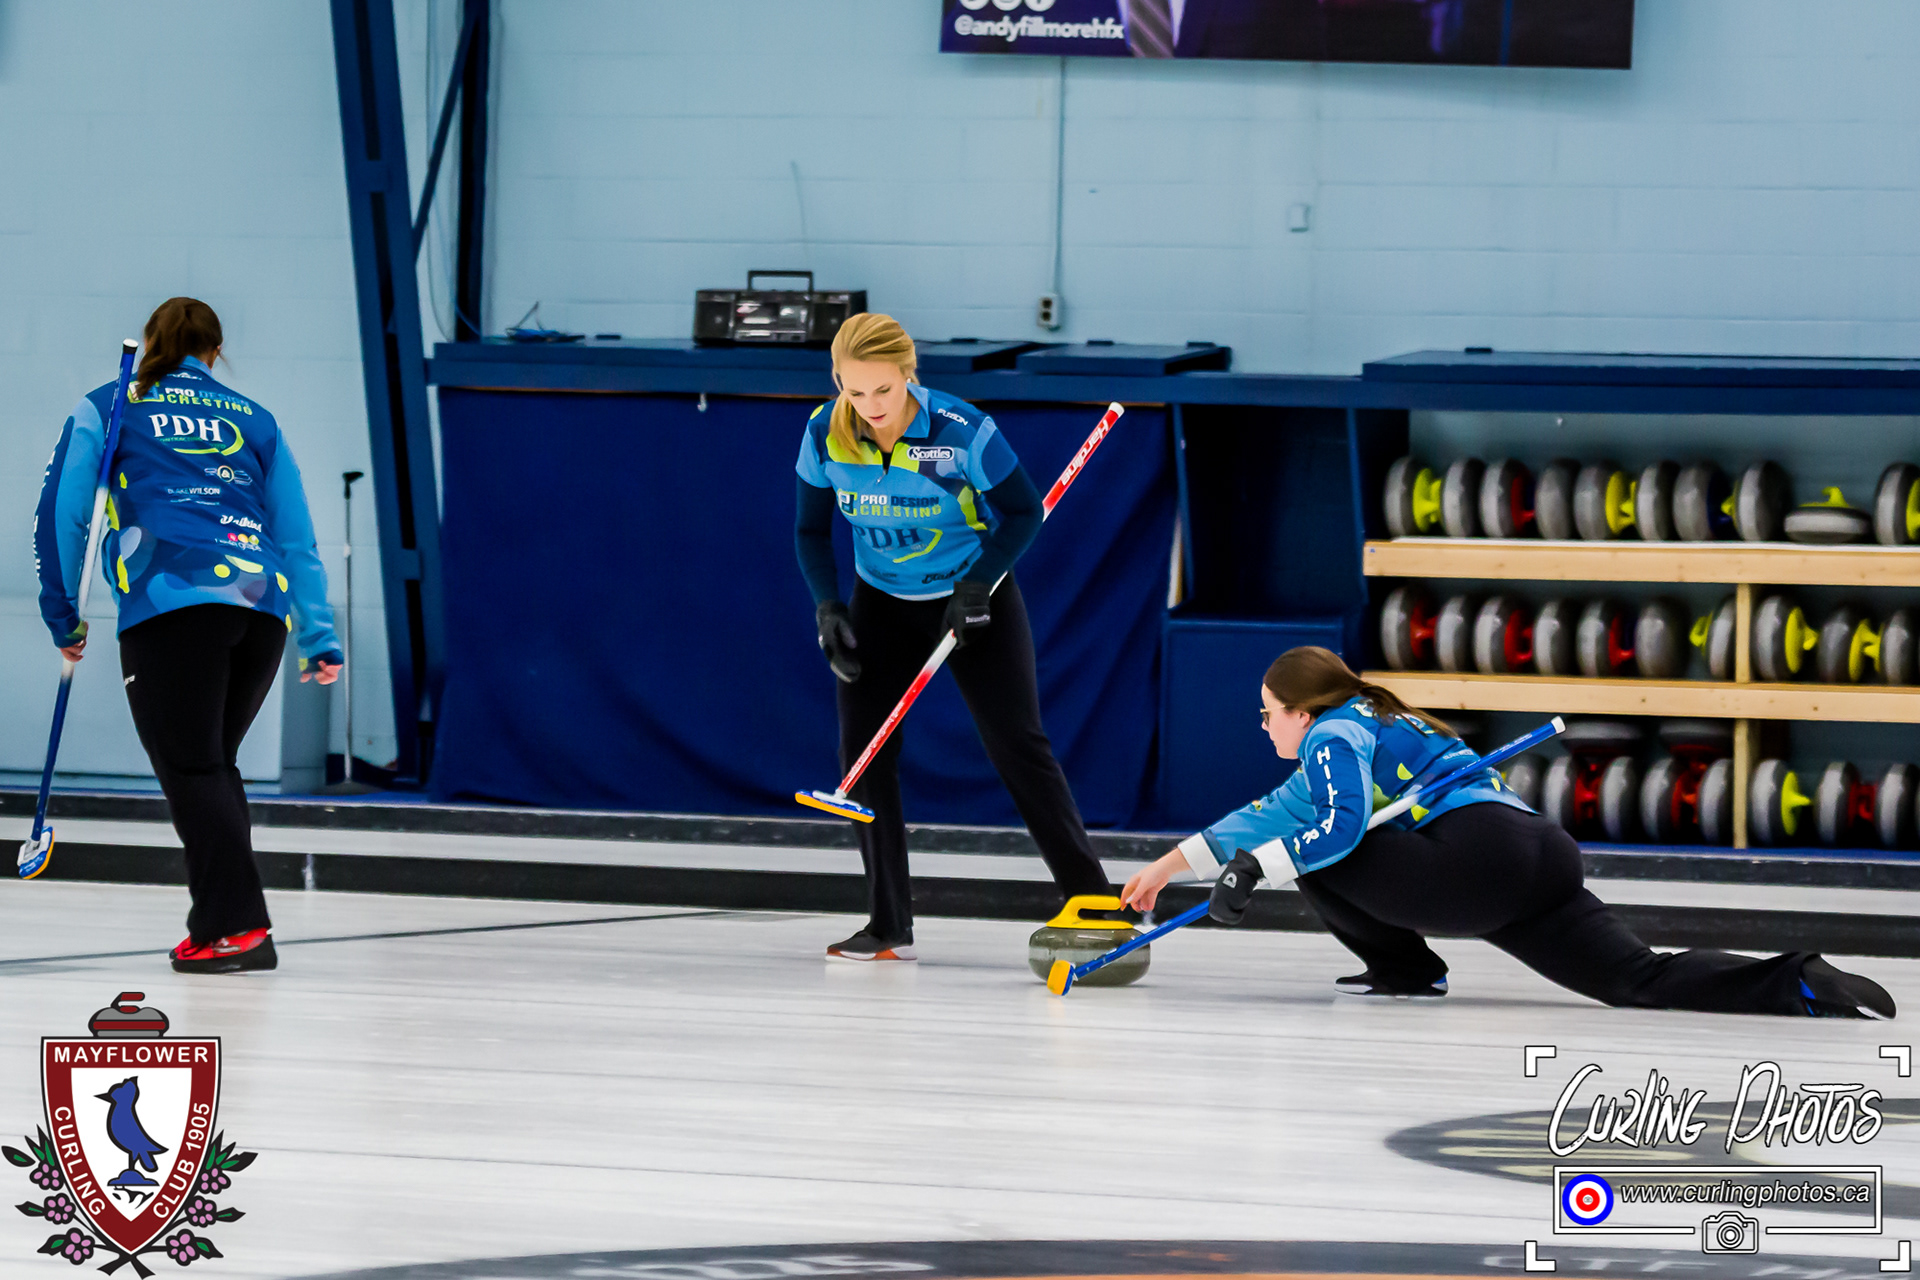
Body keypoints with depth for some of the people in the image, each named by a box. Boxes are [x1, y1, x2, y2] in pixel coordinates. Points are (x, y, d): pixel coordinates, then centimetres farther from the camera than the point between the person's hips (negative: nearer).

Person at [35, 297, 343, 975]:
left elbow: (62, 511, 11)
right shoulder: (255, 422, 25)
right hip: (263, 604, 4)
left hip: (172, 603, -4)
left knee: (190, 767, -3)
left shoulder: (107, 408, 18)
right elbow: (296, 537, 20)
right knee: (212, 763, 16)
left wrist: (62, 614, 19)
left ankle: (238, 925, -14)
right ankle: (220, 919, 16)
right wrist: (318, 637, 19)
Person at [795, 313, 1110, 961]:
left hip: (973, 600, -4)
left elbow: (1023, 510, -12)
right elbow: (812, 529, 0)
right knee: (863, 751, -3)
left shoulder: (962, 431, -26)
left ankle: (1094, 901, -1)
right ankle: (890, 926, 6)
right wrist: (827, 606, -13)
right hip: (883, 606, 4)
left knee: (1018, 746, -8)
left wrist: (977, 585, -21)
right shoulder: (825, 435, -15)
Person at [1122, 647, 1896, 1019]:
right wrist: (1169, 867, 44)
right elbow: (1271, 816, 43)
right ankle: (1797, 985, -22)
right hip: (1541, 858, 9)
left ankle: (1403, 967, 5)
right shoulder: (1353, 738, 34)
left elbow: (1338, 826, -14)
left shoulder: (1336, 734, 6)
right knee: (1642, 979, -5)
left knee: (1315, 854, 0)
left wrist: (1255, 866, -5)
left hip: (1477, 858, -9)